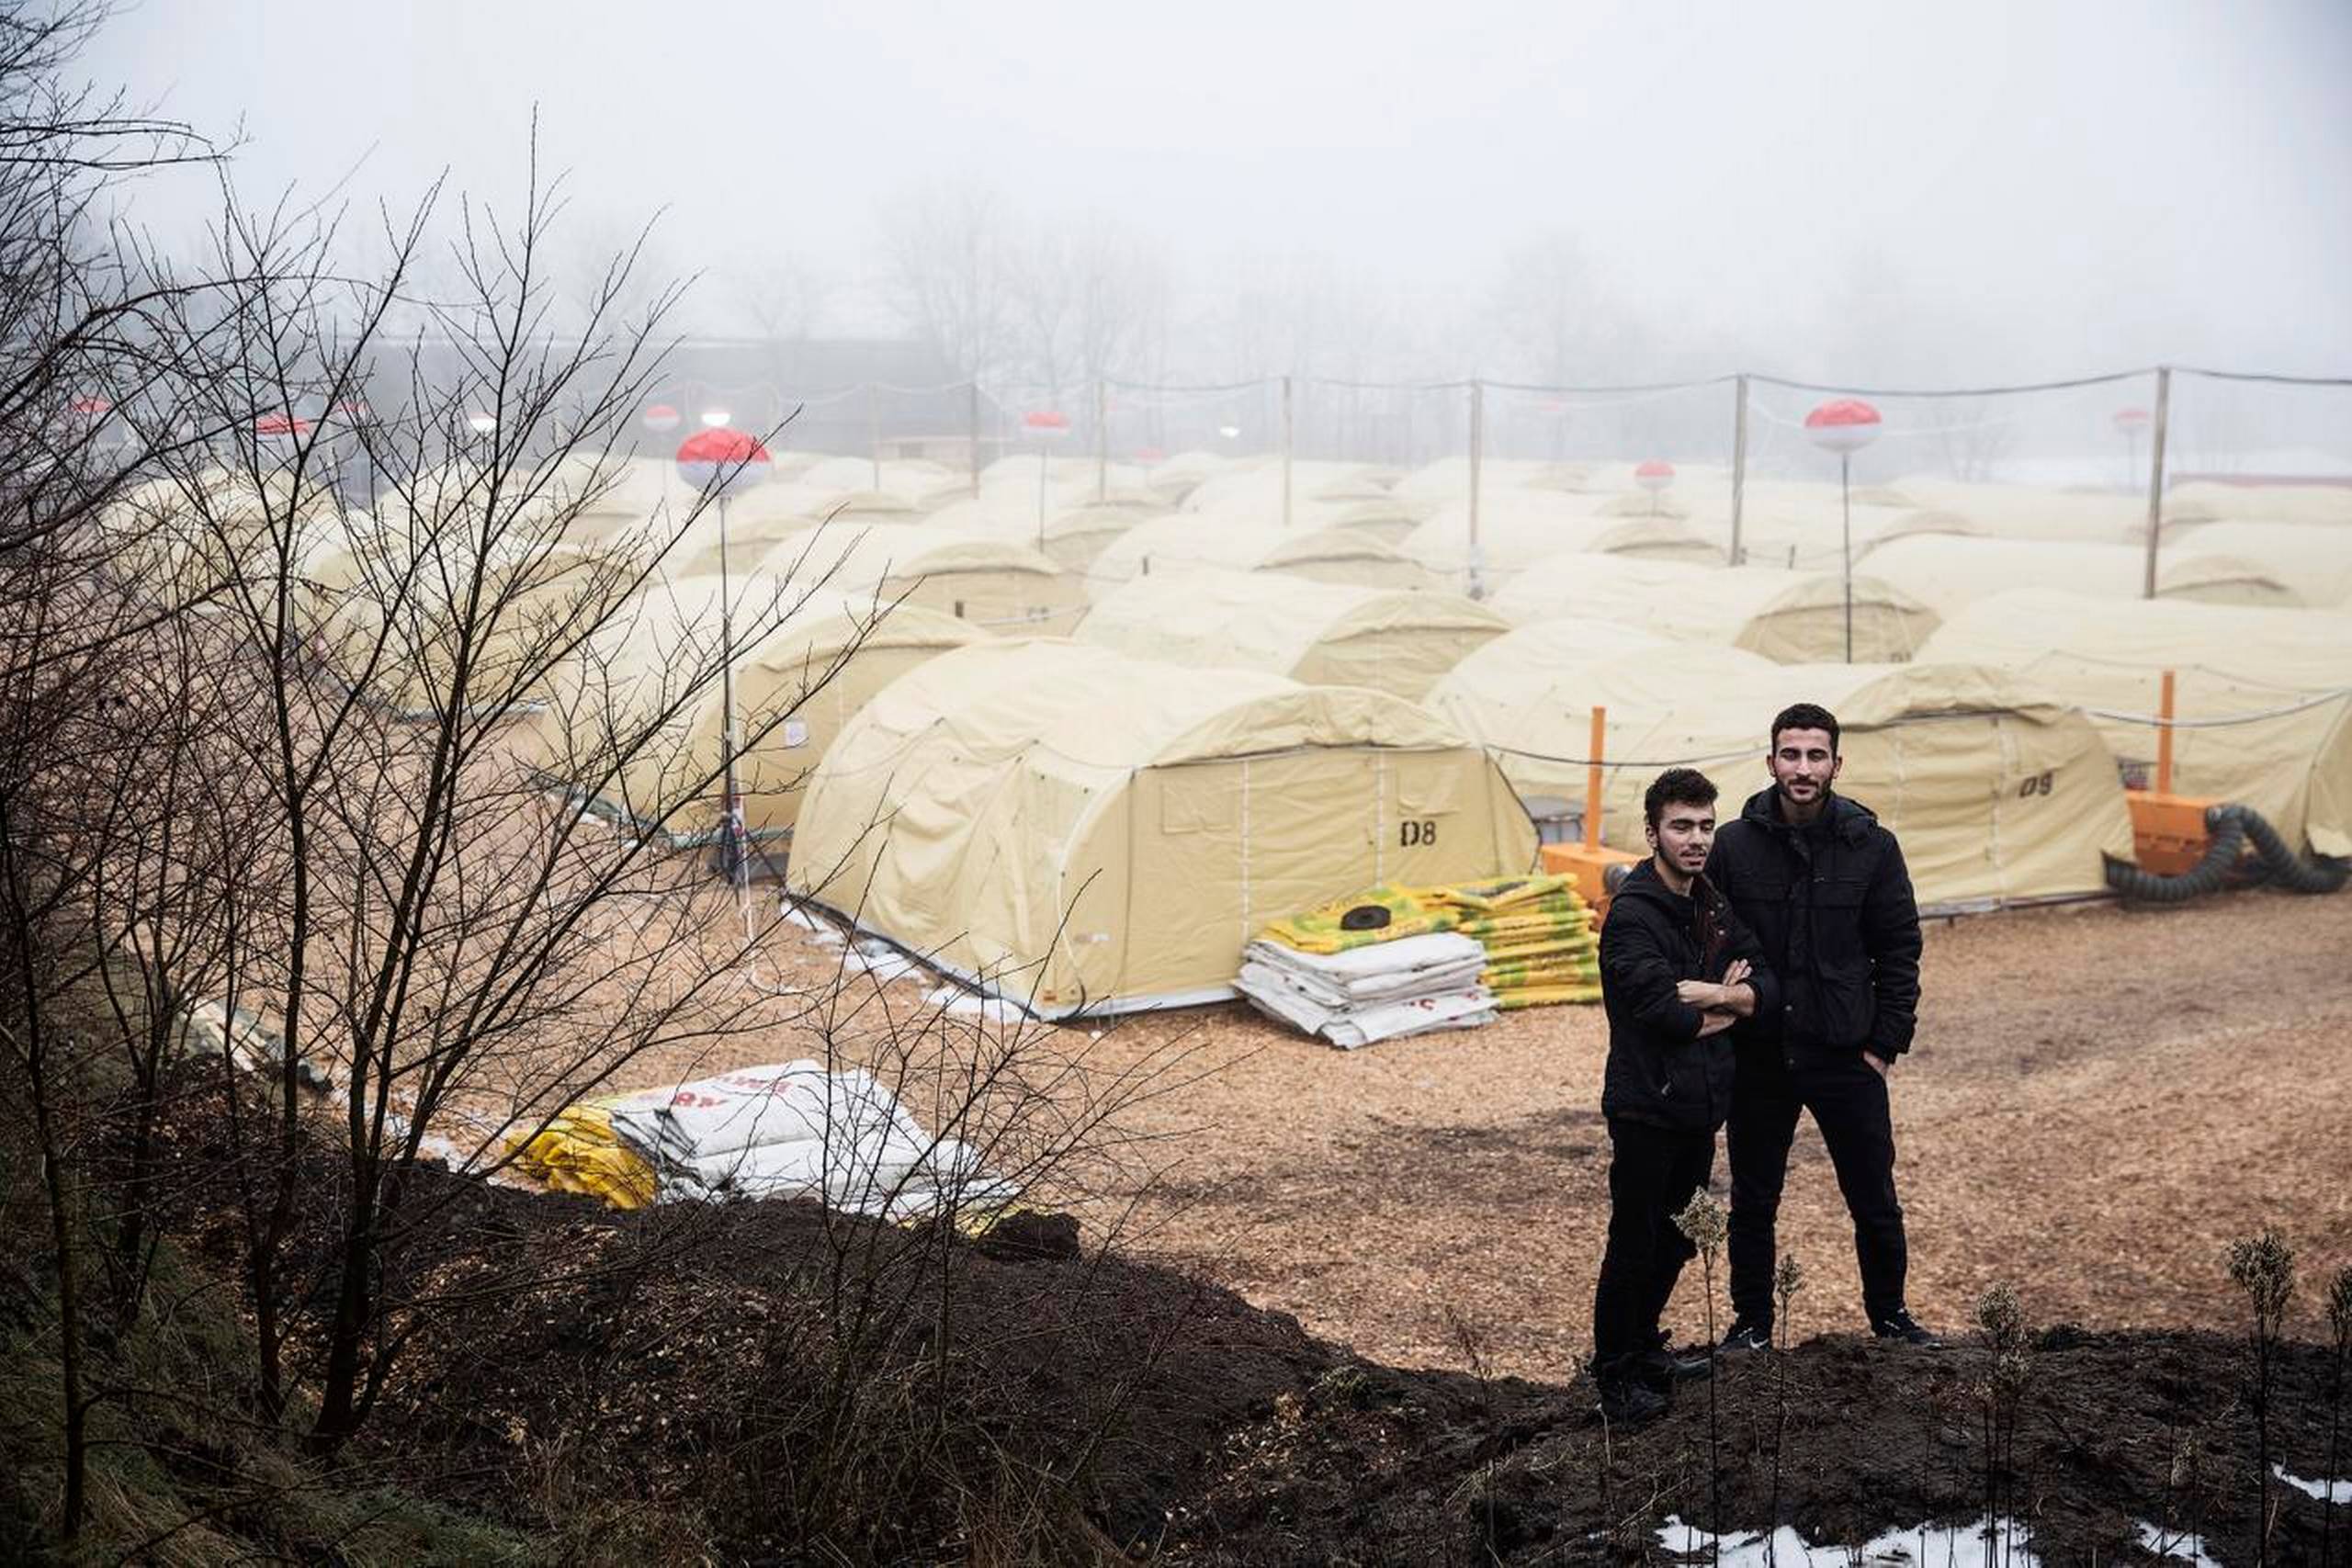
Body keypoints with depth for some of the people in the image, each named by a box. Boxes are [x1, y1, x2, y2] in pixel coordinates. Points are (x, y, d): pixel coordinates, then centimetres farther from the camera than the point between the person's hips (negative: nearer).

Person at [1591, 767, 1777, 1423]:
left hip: (1700, 1104, 8)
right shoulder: (1632, 913, -17)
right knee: (1633, 1245, 1)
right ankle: (1614, 1376, 13)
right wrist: (1727, 1004, -7)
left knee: (1676, 1240, 19)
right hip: (1647, 1107, -8)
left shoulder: (1714, 907, 9)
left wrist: (1710, 993, -16)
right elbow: (1667, 1013, -25)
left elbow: (1765, 986, 3)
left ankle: (1644, 1346, 35)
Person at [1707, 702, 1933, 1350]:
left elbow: (1899, 950, 2)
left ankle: (1889, 1315, 31)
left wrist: (1886, 1042, -3)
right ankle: (1752, 1321, 28)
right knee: (1752, 1202, 12)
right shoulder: (1735, 844, -4)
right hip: (1757, 1057, 0)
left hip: (1846, 1055, 0)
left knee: (1875, 1200, 10)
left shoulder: (1872, 847, -3)